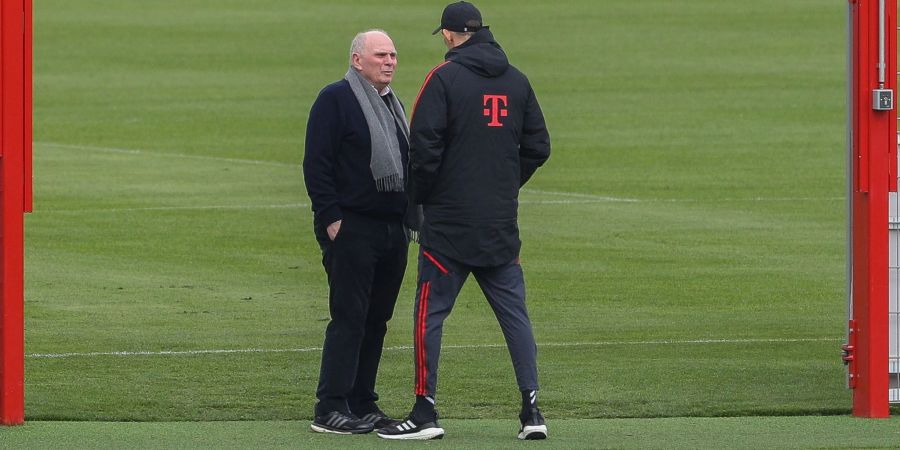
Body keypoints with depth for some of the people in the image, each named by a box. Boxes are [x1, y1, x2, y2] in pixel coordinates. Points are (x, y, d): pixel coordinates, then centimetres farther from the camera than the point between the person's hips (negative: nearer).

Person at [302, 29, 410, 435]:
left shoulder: (392, 104, 19)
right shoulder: (335, 100, -7)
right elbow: (316, 164, -11)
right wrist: (331, 218, -17)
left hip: (392, 230, 8)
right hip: (350, 229, -8)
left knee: (376, 320, 9)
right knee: (349, 319, -10)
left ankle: (362, 404, 14)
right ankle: (331, 409, -9)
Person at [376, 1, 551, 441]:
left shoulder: (445, 77, -8)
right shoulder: (517, 81, 8)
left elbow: (424, 145, -13)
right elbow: (537, 147, 12)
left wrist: (419, 196, 0)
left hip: (448, 223, -5)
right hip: (502, 223, 5)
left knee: (429, 313, 1)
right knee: (514, 313, 8)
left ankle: (425, 412, -2)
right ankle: (532, 409, 2)